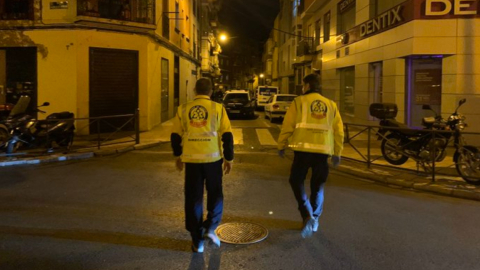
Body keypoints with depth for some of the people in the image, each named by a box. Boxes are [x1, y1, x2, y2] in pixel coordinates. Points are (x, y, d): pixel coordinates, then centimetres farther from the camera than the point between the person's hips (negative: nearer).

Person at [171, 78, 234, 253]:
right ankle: (210, 228, 4)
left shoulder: (183, 109, 5)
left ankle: (197, 241, 15)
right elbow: (227, 136, -4)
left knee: (193, 199, 10)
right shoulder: (218, 108, -2)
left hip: (191, 160, 2)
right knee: (215, 195, 19)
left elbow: (175, 136, 9)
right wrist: (229, 158, 6)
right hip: (213, 159, -1)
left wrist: (178, 156, 23)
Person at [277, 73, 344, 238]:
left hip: (303, 149, -3)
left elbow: (288, 126, -2)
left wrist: (281, 145, 8)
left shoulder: (299, 101, 3)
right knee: (318, 186, 15)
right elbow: (339, 131, 12)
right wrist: (337, 153, 18)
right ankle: (314, 220, 22)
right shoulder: (331, 105, 14)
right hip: (323, 150, 3)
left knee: (296, 181, 10)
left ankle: (308, 214, -7)